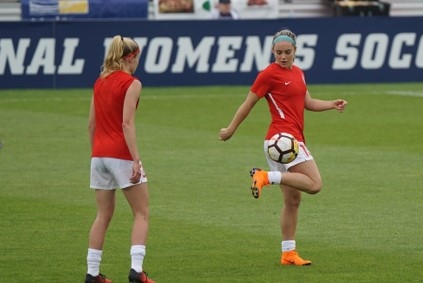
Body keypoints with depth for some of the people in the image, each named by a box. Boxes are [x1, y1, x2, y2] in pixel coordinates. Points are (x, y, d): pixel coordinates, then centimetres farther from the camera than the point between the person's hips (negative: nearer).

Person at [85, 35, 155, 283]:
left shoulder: (99, 83, 12)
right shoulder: (131, 84, -8)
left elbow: (92, 125, 14)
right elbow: (127, 124, -17)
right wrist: (136, 160, -19)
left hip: (99, 154, 7)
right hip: (121, 154, -6)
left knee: (103, 215, 13)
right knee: (142, 214, 1)